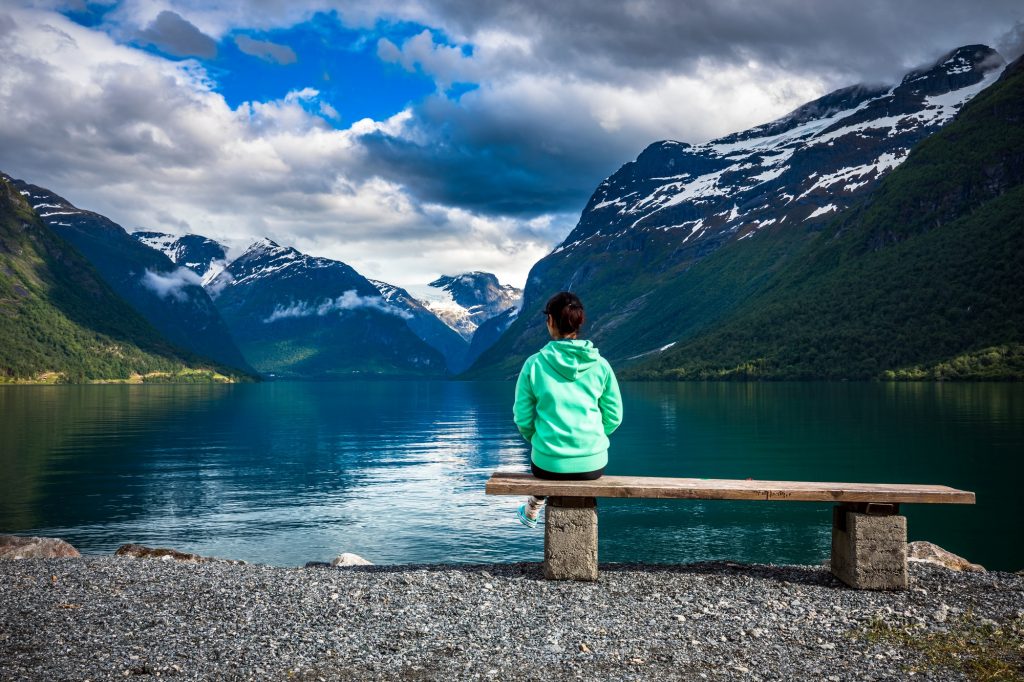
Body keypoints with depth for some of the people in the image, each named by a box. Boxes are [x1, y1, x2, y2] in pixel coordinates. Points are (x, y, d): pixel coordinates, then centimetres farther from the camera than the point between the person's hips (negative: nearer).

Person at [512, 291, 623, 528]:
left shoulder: (534, 364, -9)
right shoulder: (600, 365, -5)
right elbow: (614, 417, 2)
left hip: (549, 463, 0)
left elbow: (523, 418, -4)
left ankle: (531, 511, 58)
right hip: (593, 464, 1)